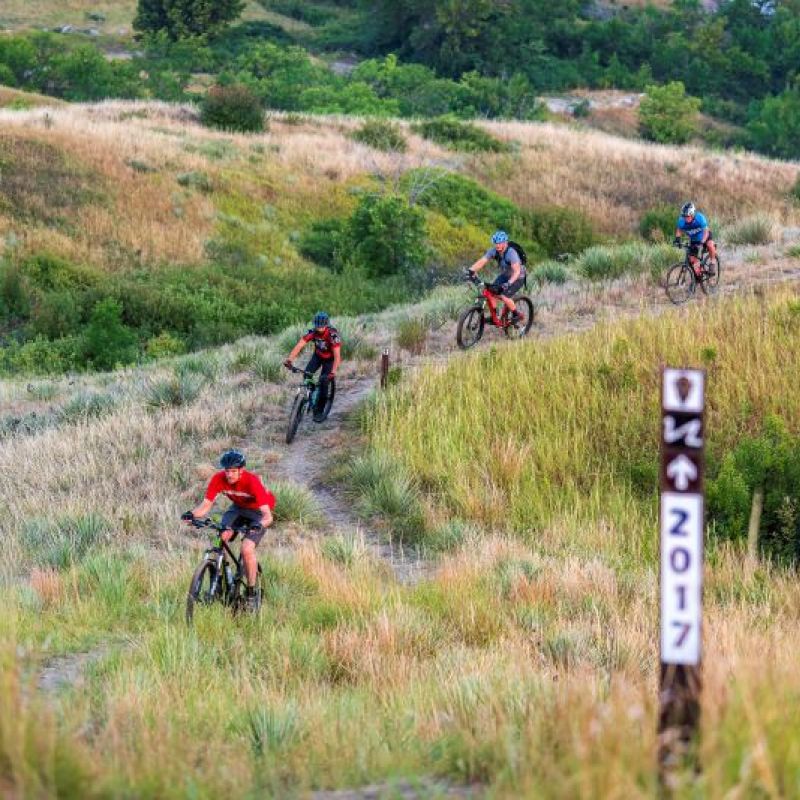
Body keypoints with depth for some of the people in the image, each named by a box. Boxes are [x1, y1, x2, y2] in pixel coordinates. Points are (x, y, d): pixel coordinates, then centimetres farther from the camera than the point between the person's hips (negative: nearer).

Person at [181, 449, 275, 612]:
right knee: (220, 540, -21)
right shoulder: (218, 479, -23)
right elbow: (206, 504, -21)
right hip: (238, 508, 5)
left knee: (247, 549, -23)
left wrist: (259, 525, -60)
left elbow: (268, 516, -39)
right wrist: (192, 515, -41)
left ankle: (252, 594, -8)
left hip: (258, 511, -4)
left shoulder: (252, 481, -35)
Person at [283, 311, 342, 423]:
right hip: (317, 356, 3)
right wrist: (290, 359, -47)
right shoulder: (312, 332, -25)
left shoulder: (333, 335, -34)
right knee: (307, 373, -22)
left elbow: (337, 355, -39)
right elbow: (299, 345, -32)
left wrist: (334, 371, -54)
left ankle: (319, 411, -2)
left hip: (329, 359, -3)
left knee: (323, 382, -17)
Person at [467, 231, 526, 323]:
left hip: (517, 277, -6)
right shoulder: (493, 251, -14)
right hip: (504, 275, 6)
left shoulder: (511, 253, -32)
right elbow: (481, 261, -23)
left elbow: (517, 271, -40)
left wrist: (508, 283, -54)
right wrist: (471, 270, -39)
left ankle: (516, 314, 2)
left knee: (504, 297, -22)